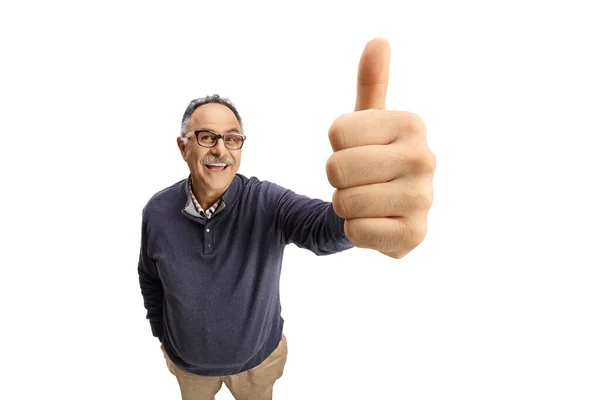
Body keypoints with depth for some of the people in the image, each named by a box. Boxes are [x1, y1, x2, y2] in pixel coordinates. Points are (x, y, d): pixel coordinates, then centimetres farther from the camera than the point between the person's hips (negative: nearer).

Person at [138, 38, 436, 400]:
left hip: (258, 356, -1)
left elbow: (323, 228, -48)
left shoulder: (268, 202, -27)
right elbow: (150, 278, -1)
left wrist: (370, 203, -70)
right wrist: (161, 333, 9)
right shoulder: (157, 211, -19)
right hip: (187, 361, 2)